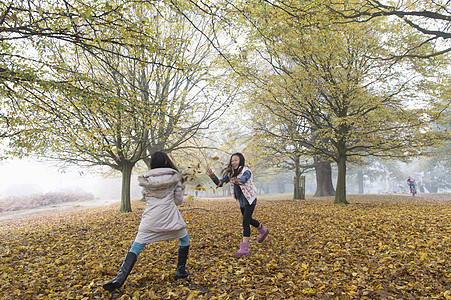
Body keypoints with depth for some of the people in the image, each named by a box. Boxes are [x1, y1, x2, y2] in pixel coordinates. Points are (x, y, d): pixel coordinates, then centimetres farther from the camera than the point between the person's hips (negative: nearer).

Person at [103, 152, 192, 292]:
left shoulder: (146, 179, 6)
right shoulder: (174, 177, 0)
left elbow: (146, 197, 16)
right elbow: (178, 200, 4)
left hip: (150, 219, 1)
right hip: (170, 217, -1)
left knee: (135, 247, 8)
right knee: (185, 239, 22)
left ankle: (120, 278, -3)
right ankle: (180, 272, 23)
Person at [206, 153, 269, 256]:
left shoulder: (246, 171, -19)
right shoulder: (230, 173, 2)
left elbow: (243, 179, -42)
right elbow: (220, 183, -5)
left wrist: (238, 181, -66)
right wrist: (212, 176, -23)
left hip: (250, 199, -8)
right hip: (241, 201, 8)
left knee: (245, 222, -14)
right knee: (248, 220, 23)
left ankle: (244, 249, -10)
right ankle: (263, 230, 50)